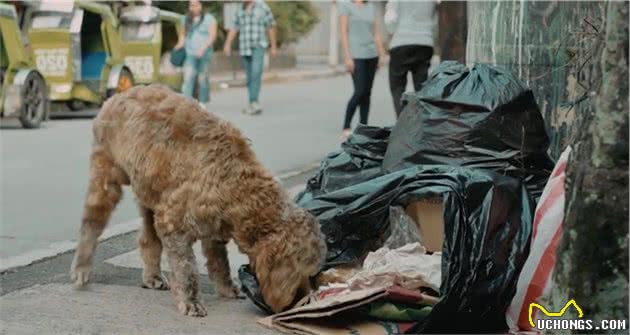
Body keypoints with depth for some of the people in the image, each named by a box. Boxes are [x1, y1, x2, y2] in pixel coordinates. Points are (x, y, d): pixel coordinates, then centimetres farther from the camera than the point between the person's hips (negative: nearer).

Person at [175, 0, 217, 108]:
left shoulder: (209, 19, -1)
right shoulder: (186, 19, 13)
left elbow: (212, 36, -8)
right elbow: (183, 33, 24)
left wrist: (203, 48, -20)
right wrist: (181, 44, 3)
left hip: (204, 54, -2)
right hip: (190, 54, 3)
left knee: (203, 79, 3)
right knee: (188, 78, -12)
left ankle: (203, 102, 16)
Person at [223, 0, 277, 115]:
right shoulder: (240, 10, 10)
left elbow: (271, 27, 3)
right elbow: (234, 28, 9)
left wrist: (273, 46, 4)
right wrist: (227, 44, -3)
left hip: (258, 46, -5)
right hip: (244, 48, 5)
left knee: (256, 73, -21)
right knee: (249, 77, 6)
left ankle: (254, 103, -28)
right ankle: (254, 105, 12)